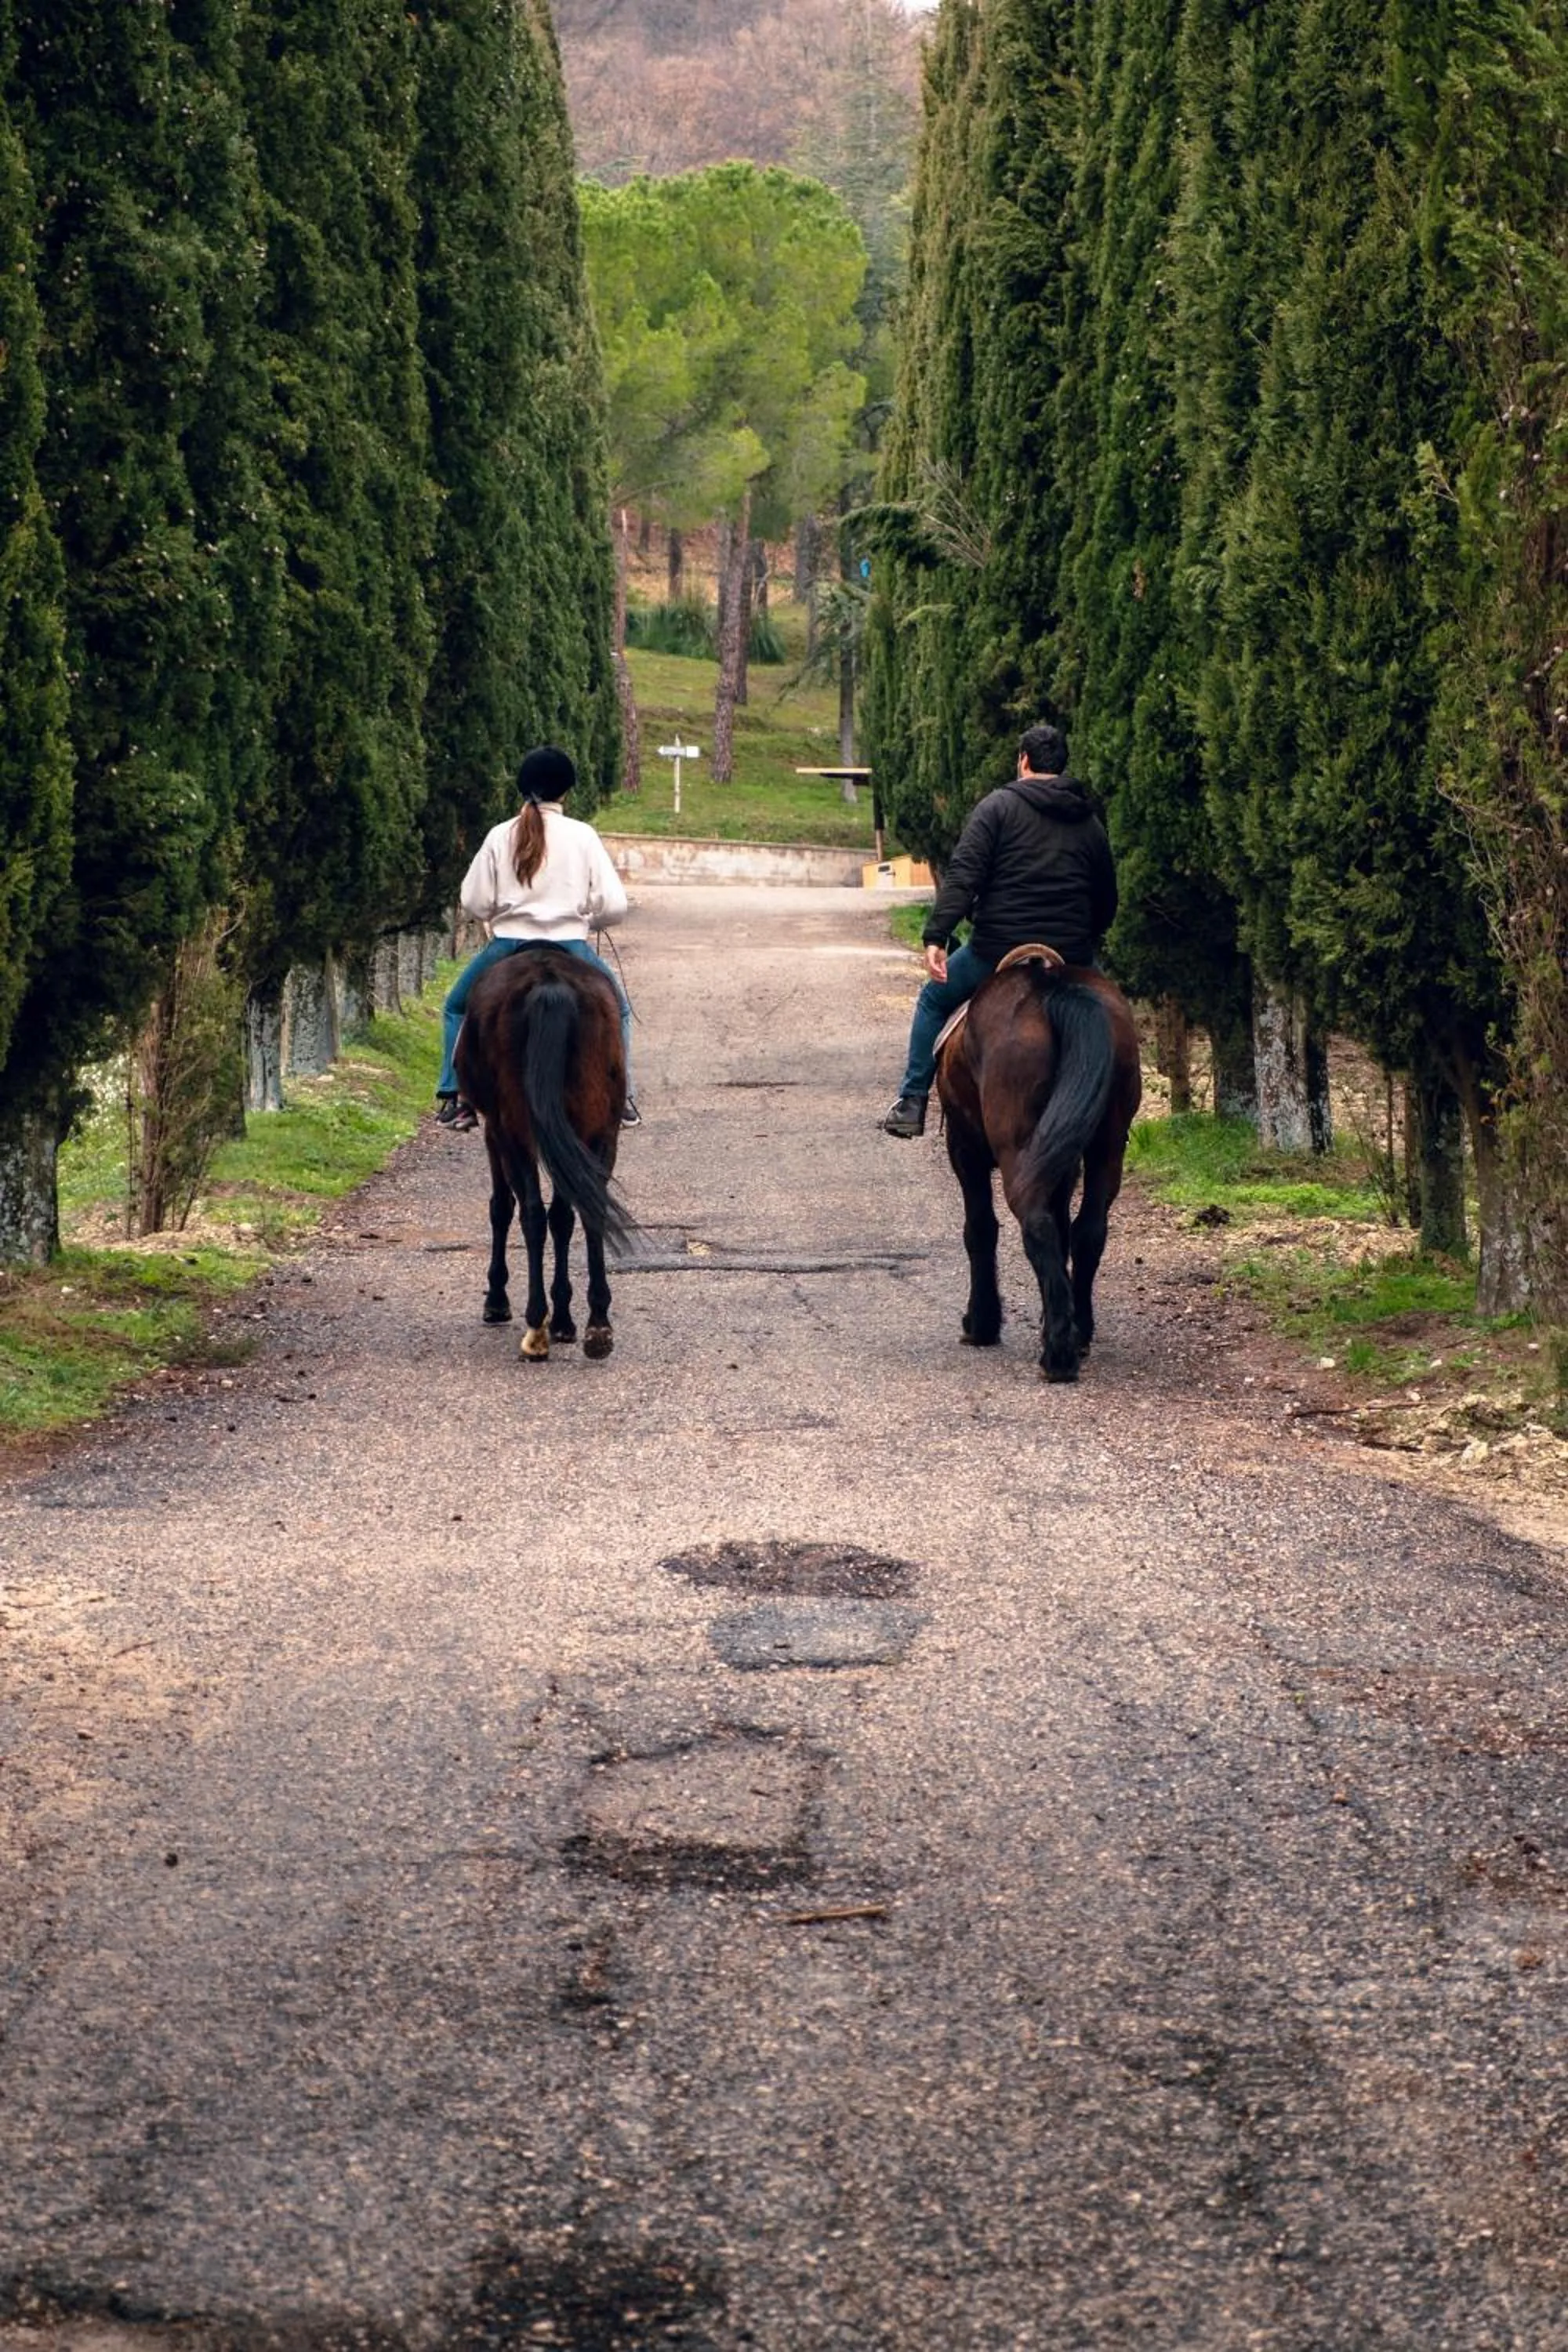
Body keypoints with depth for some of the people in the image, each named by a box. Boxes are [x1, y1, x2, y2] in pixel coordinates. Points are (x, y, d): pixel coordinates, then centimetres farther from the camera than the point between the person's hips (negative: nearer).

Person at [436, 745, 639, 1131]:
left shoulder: (500, 837, -1)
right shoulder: (583, 836, -4)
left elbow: (474, 902, 1)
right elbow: (613, 905, -5)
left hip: (507, 948, 1)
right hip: (569, 949, -1)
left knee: (457, 1008, 26)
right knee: (615, 1009, 26)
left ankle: (456, 1099, 15)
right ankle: (620, 1100, 19)